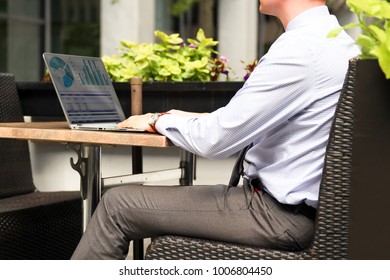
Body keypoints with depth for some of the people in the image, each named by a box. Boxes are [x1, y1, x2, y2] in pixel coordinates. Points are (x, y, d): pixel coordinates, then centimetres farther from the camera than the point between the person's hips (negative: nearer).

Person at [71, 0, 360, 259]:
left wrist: (159, 120, -2)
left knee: (118, 204, -2)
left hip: (278, 214, -10)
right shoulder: (332, 38, 11)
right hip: (296, 205, 10)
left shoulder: (300, 46, -21)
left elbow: (215, 139, -21)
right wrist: (190, 118, 14)